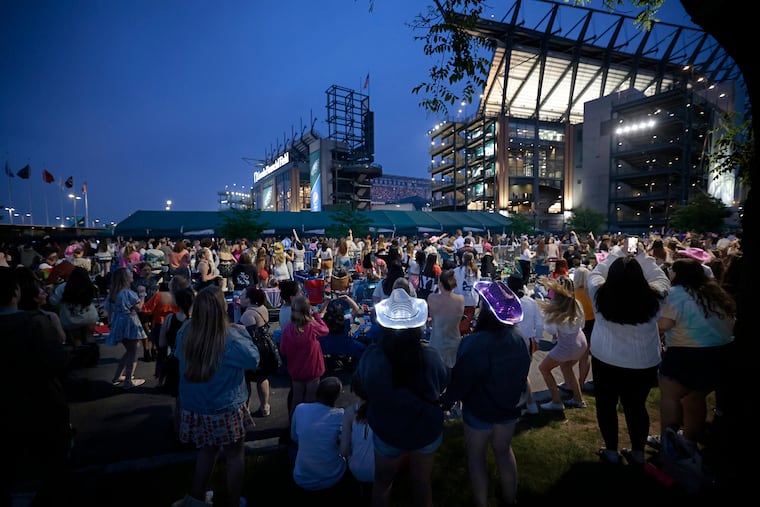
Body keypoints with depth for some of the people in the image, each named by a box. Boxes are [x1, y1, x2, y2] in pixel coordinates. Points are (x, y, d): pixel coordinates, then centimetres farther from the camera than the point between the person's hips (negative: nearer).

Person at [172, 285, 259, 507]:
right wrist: (243, 332, -5)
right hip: (227, 410, -5)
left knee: (206, 451, 27)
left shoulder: (185, 333, -12)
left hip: (195, 408, 5)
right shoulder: (231, 337, -28)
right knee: (235, 455, 17)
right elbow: (253, 359, -14)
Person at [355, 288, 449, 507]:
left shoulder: (371, 357, -30)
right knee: (423, 482, 27)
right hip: (427, 432, 1)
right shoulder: (431, 358, -27)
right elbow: (443, 386, -6)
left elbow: (361, 382, -7)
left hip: (387, 433, 0)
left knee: (382, 483, 27)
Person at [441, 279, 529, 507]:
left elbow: (460, 379, -21)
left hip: (480, 409, -5)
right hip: (510, 406, 6)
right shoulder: (518, 338, -14)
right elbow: (523, 372, 2)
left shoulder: (474, 343, -32)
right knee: (503, 450, 28)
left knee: (476, 456, 18)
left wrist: (446, 401, -3)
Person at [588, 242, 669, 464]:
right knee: (636, 406, 19)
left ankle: (611, 451, 29)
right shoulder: (652, 297, -16)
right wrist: (643, 256, 10)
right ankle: (638, 452, 35)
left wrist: (615, 253, 11)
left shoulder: (600, 294, -17)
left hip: (605, 361, -1)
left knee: (606, 405, 17)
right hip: (644, 363, 2)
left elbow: (594, 274, 4)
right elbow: (662, 279, 6)